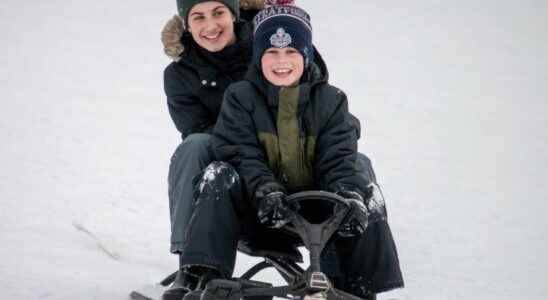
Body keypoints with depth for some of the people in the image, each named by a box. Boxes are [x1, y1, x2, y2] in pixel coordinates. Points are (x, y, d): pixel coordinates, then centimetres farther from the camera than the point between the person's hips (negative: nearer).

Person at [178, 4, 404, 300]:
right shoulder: (240, 97, -1)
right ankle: (208, 276, -32)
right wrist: (266, 191, -33)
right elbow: (240, 153, -14)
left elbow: (339, 159, -7)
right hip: (256, 209, -1)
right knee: (219, 177, -28)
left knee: (366, 194, -21)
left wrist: (349, 197, -30)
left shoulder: (331, 100, 3)